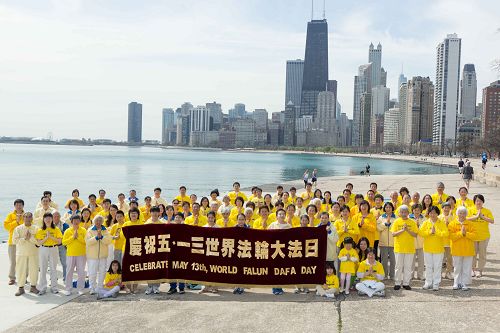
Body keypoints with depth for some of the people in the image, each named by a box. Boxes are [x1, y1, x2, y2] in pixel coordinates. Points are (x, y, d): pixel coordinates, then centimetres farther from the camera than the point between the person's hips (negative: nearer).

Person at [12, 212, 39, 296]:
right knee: (21, 270, 3)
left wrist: (30, 238, -16)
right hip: (21, 253, 0)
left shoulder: (36, 228, 3)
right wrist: (24, 238, -15)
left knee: (34, 270, 3)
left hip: (33, 253, 0)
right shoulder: (18, 228, 3)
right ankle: (21, 288, 14)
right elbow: (15, 240, -6)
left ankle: (33, 286, 17)